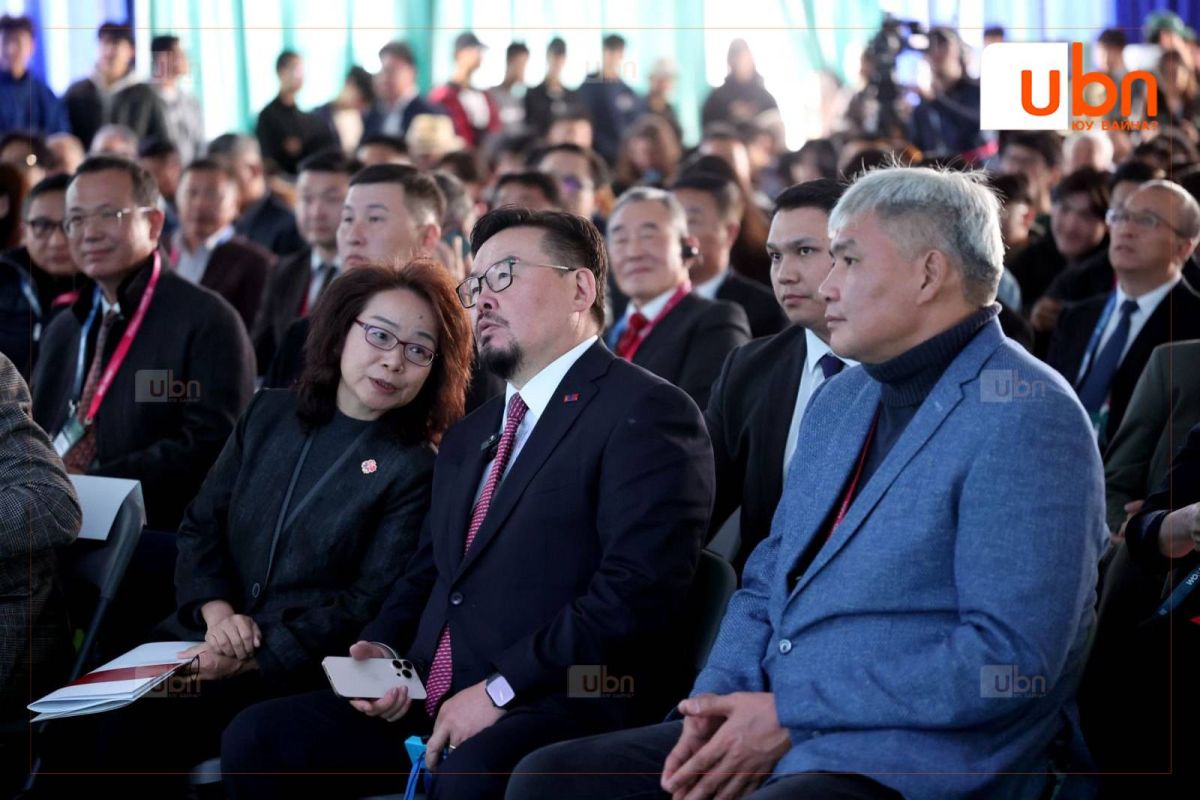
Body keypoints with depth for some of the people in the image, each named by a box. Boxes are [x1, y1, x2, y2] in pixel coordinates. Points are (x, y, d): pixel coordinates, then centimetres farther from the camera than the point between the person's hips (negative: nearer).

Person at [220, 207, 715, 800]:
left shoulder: (646, 413, -4)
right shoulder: (467, 438, 25)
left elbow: (637, 592, -15)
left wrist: (500, 691, -18)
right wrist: (382, 651, 5)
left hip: (559, 704, -8)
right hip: (425, 701, 8)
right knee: (255, 738, -11)